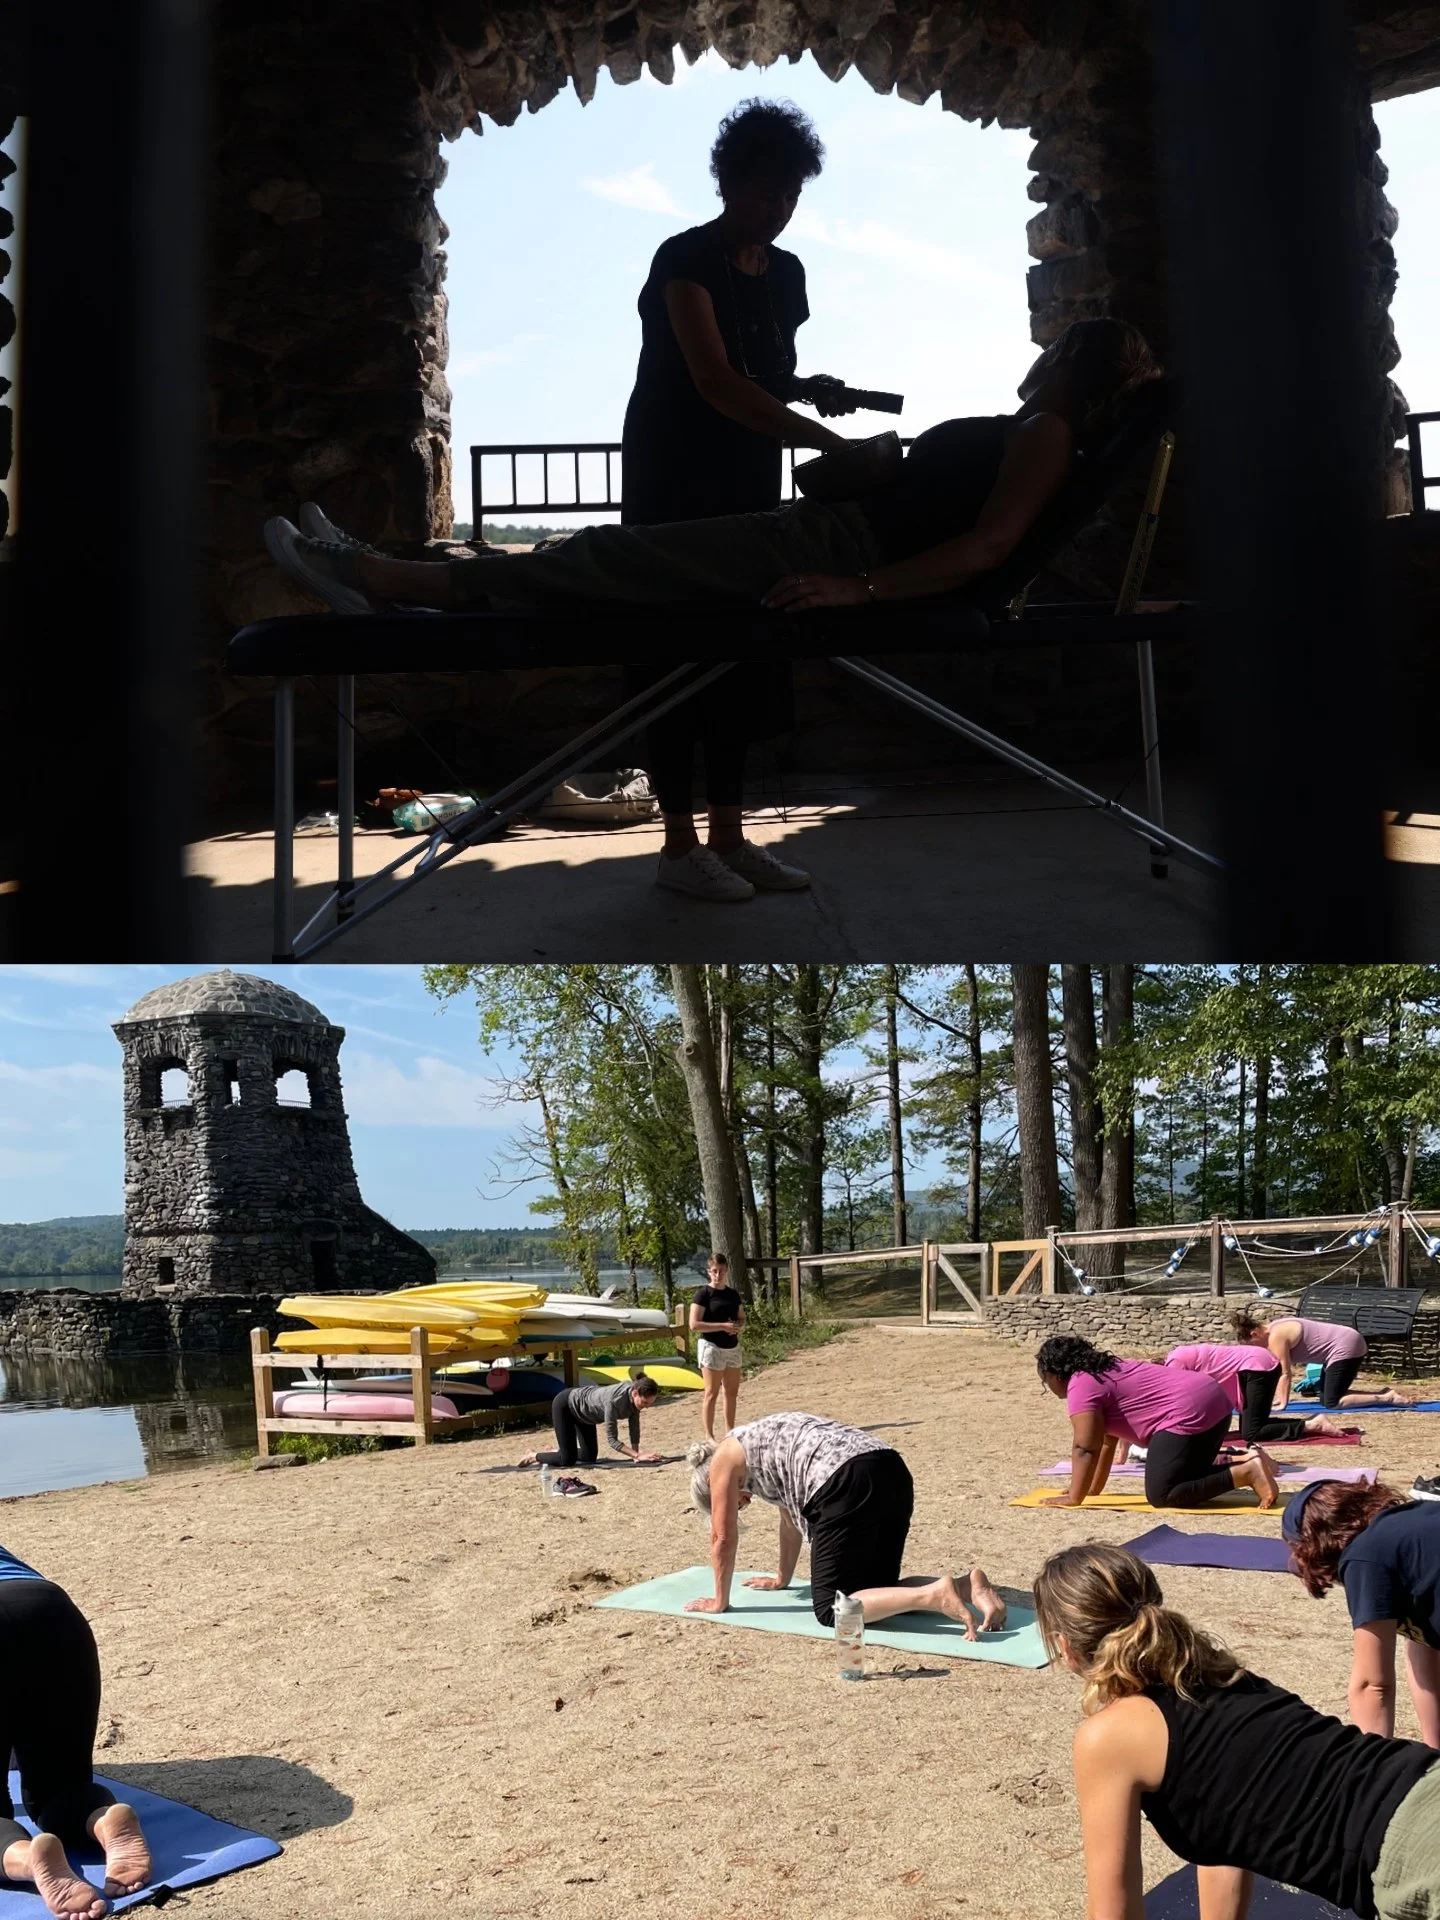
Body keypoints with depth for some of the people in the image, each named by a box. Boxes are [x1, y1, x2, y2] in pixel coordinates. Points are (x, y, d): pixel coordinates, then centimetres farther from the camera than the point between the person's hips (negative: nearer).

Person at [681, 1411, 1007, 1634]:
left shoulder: (724, 1459, 16)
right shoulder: (761, 1443, 37)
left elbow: (724, 1538, 17)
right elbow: (793, 1513, 46)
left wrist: (719, 1601, 29)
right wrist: (782, 1578, 55)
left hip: (846, 1485, -9)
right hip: (893, 1472, 9)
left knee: (832, 1609, -2)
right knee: (875, 1589, 19)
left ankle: (933, 1596, -22)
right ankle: (967, 1585, -2)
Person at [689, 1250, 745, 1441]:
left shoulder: (733, 1294, 9)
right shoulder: (703, 1294, -9)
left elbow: (742, 1318, 20)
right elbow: (694, 1325, -16)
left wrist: (738, 1326, -5)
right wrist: (723, 1326, -21)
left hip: (732, 1347, 7)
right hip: (712, 1346, -7)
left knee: (732, 1392, 11)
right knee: (712, 1393, -4)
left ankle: (729, 1432, 22)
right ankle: (709, 1436, 1)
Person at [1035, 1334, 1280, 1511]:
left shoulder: (1081, 1384, -6)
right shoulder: (1104, 1371, 23)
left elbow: (1085, 1448, -10)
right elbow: (1107, 1441, 26)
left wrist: (1074, 1498, -4)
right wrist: (1093, 1490, 26)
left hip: (1189, 1414, -11)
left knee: (1162, 1495, -13)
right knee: (1183, 1482, 21)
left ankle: (1247, 1472, -15)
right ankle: (1249, 1461, 9)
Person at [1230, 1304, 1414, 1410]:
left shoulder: (1276, 1336, -18)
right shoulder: (1274, 1329, 11)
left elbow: (1284, 1373, -17)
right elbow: (1276, 1371, 14)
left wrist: (1282, 1404, -11)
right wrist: (1278, 1399, 13)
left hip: (1345, 1348, -11)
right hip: (1348, 1343, 11)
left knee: (1332, 1402, -12)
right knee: (1326, 1398, 13)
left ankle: (1387, 1398, -11)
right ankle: (1382, 1392, 14)